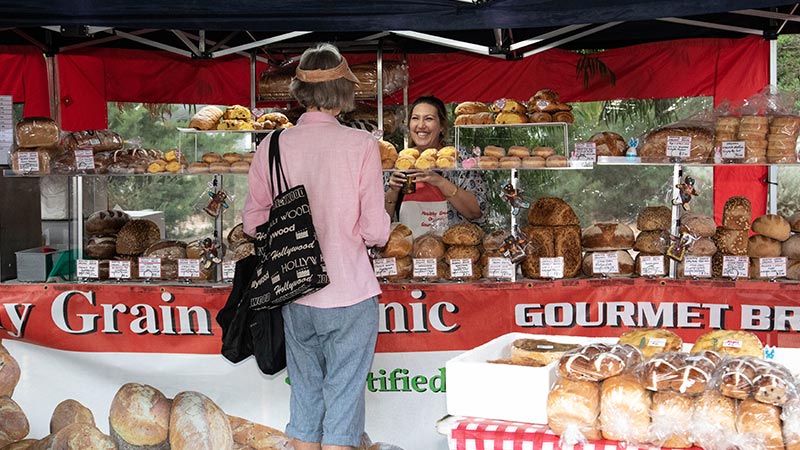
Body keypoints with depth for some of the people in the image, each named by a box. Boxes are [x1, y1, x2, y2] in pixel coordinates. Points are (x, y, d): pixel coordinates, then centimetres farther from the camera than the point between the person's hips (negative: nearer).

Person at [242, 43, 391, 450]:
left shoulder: (272, 146, -2)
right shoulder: (360, 144, -11)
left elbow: (253, 222, 5)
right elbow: (376, 232, -10)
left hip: (295, 297, 4)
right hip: (349, 294, -3)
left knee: (304, 396, 17)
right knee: (343, 400, 5)